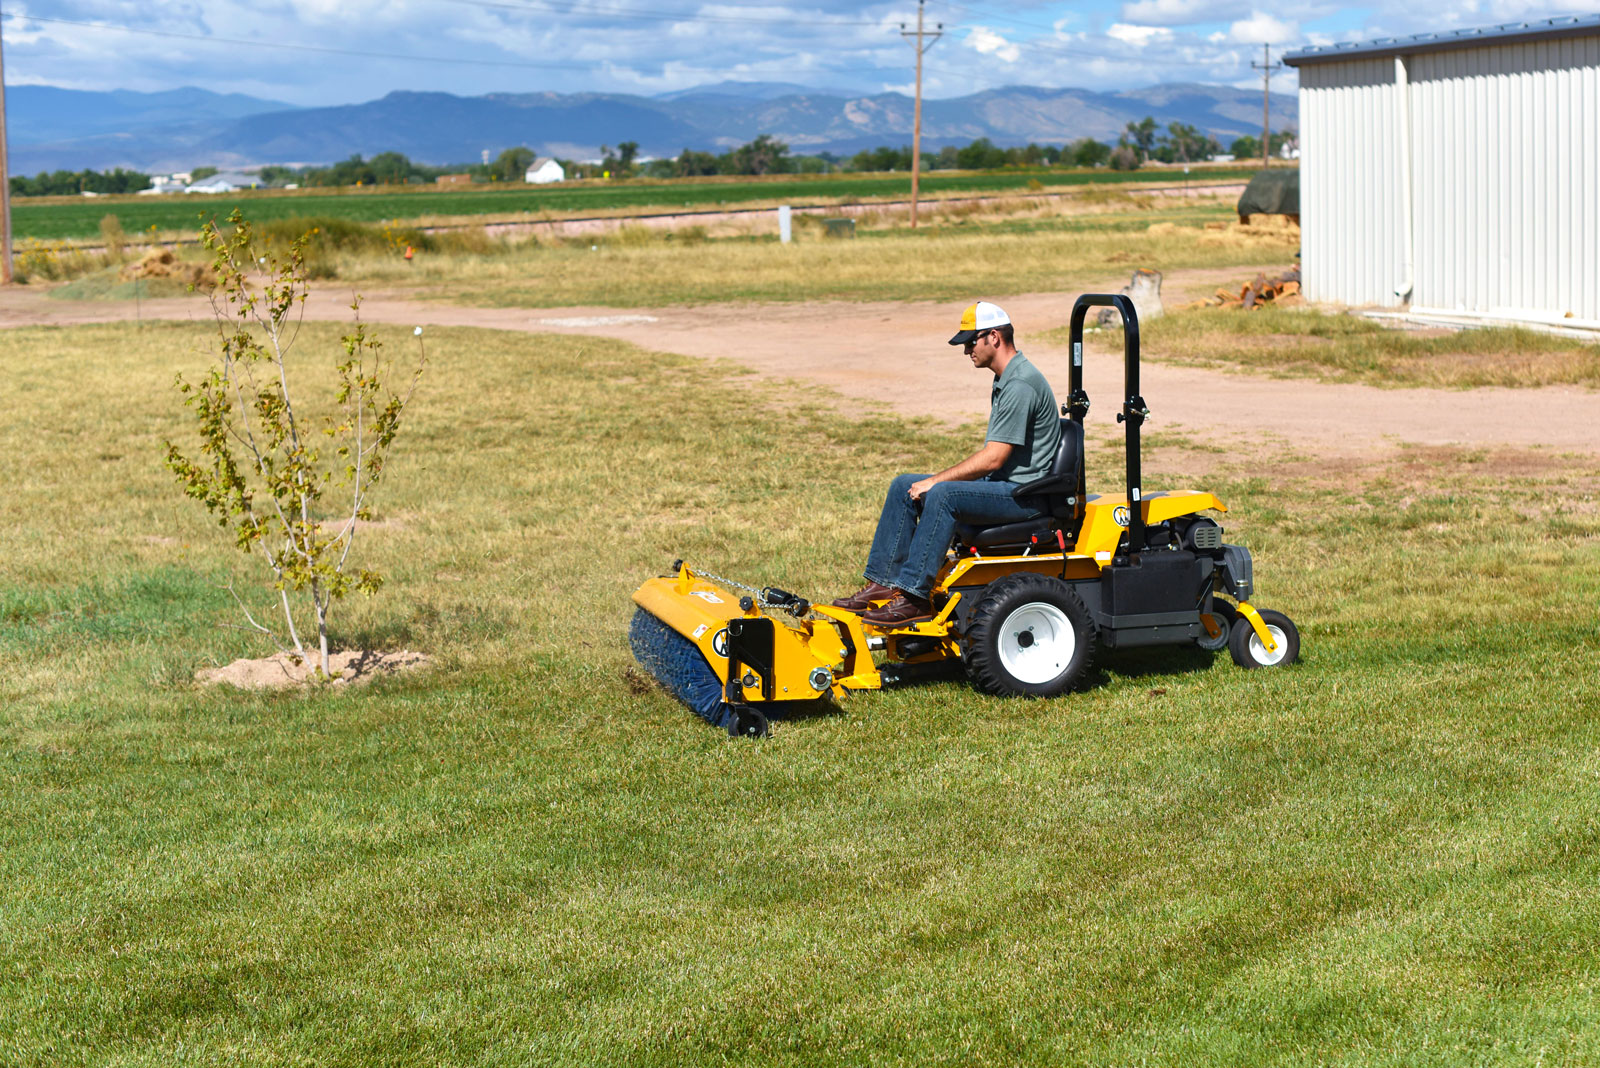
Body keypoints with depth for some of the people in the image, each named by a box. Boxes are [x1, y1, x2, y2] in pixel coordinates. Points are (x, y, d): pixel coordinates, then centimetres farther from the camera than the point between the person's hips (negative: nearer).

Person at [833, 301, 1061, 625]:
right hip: (1001, 483, 11)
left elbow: (993, 458, -22)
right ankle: (882, 582, -1)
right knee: (903, 486, 3)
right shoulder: (1005, 381, 15)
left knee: (943, 495, -32)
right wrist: (936, 481, 11)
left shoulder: (1020, 386, -19)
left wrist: (935, 481, -16)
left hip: (1023, 493, -11)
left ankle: (913, 597, -29)